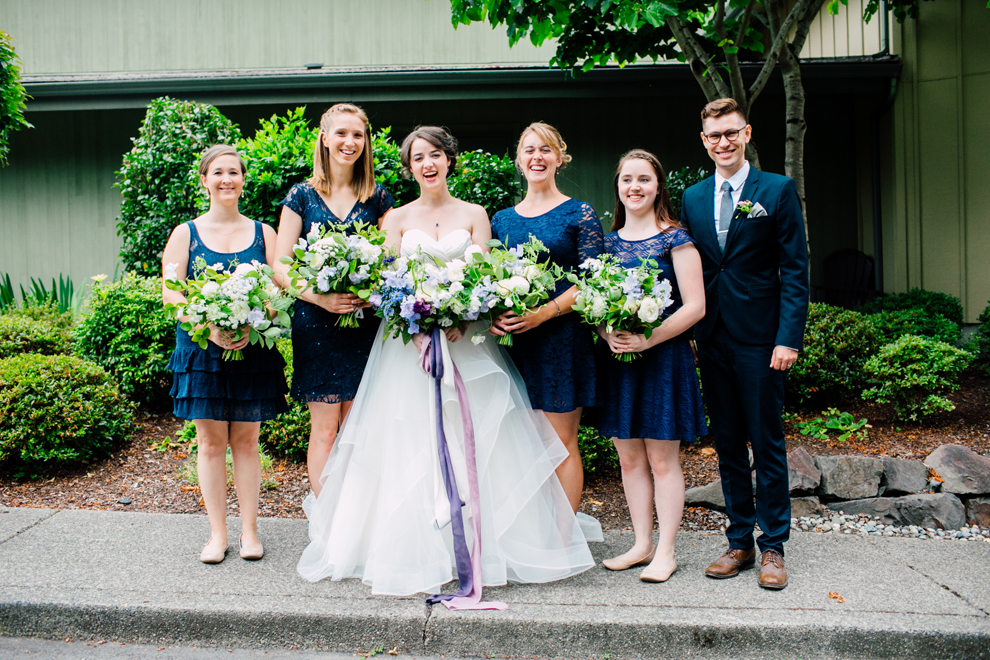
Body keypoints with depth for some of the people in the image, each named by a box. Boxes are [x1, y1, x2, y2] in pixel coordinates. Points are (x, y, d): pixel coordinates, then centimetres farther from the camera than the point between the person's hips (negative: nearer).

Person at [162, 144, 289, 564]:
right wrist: (209, 326, -20)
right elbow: (171, 292, -3)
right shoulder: (185, 234, 6)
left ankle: (249, 530, 15)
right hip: (201, 351, 0)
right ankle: (217, 533, 15)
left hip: (254, 351, 0)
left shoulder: (262, 233, 8)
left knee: (246, 440, 6)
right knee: (210, 441, 4)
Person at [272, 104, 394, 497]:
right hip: (316, 322, -2)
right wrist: (319, 297, -18)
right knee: (325, 427, -1)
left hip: (364, 323, 2)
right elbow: (280, 265, -2)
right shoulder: (302, 195, 4)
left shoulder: (378, 198, 9)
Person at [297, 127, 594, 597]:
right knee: (411, 450, -3)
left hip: (466, 342, 0)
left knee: (473, 446, -1)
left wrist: (461, 320, -16)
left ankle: (482, 548, 9)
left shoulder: (474, 215, 11)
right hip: (409, 340, 0)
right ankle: (414, 554, 4)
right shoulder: (397, 218, 10)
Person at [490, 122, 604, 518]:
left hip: (561, 338, -4)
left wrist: (544, 312, -19)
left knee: (561, 443, 1)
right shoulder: (502, 219, 13)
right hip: (511, 340, 4)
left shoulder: (579, 214, 0)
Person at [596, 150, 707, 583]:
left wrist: (649, 339, -19)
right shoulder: (607, 241, 10)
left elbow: (695, 306, -9)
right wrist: (607, 334, -9)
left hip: (663, 357, -5)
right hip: (616, 359, 5)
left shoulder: (674, 239, -4)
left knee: (662, 458, 2)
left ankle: (665, 551, 13)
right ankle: (642, 544, 23)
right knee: (629, 457, 10)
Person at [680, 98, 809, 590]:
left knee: (767, 446, 2)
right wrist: (687, 335, 5)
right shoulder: (693, 198, 12)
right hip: (712, 341, 4)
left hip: (760, 338, -4)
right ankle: (740, 542, 21)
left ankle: (773, 548, 14)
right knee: (727, 446, 10)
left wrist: (789, 338, -13)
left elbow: (795, 270, -4)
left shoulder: (778, 190, 0)